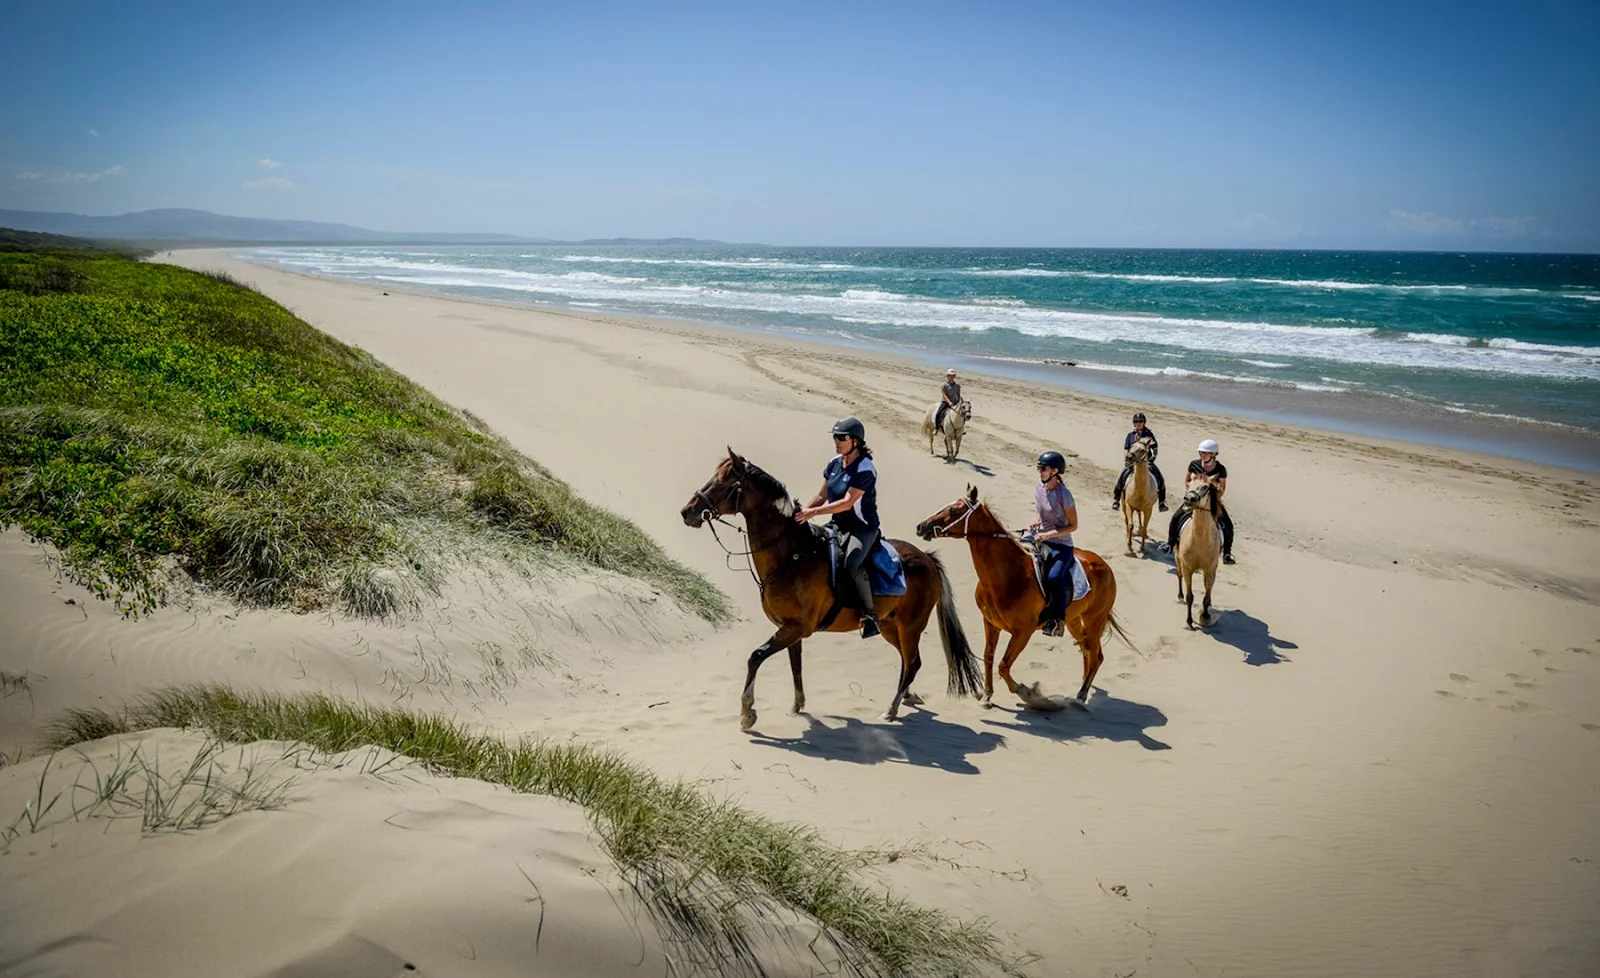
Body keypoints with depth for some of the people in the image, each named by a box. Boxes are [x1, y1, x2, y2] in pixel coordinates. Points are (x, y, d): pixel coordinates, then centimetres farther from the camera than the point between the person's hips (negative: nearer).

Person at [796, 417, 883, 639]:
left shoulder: (864, 469, -17)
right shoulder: (834, 464, 6)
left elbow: (847, 502, -25)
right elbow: (822, 496, 13)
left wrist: (814, 512, -29)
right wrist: (801, 511, -1)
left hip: (862, 529, -8)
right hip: (837, 526, 8)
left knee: (852, 564, -32)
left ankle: (870, 615, -17)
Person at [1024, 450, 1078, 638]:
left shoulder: (1064, 494, -18)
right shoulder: (1038, 488, 3)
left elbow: (1073, 525, -14)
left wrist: (1048, 534, -21)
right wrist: (1036, 524, -1)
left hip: (1061, 545, -8)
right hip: (1040, 537, 8)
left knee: (1054, 577, -31)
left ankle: (1058, 619, -14)